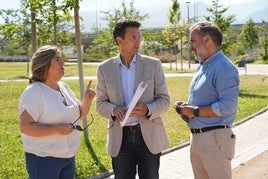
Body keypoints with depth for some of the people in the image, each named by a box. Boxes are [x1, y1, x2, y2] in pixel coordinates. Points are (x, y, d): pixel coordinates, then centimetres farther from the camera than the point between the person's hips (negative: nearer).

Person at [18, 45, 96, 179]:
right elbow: (25, 127, -21)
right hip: (43, 159, -7)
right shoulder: (34, 92, -15)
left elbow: (80, 114, 15)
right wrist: (56, 128, -28)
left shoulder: (63, 87, 9)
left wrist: (86, 100, -4)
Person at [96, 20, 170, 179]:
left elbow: (164, 100, 2)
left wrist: (147, 110, -19)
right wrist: (114, 110, -16)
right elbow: (101, 103, 7)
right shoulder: (105, 68, 4)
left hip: (149, 136, 0)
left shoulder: (153, 64, 1)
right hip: (121, 138, 1)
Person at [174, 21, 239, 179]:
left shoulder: (223, 68, -15)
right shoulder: (202, 67, 15)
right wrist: (187, 107, 6)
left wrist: (196, 111, -19)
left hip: (215, 139, -10)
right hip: (197, 137, 10)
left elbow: (228, 106, -24)